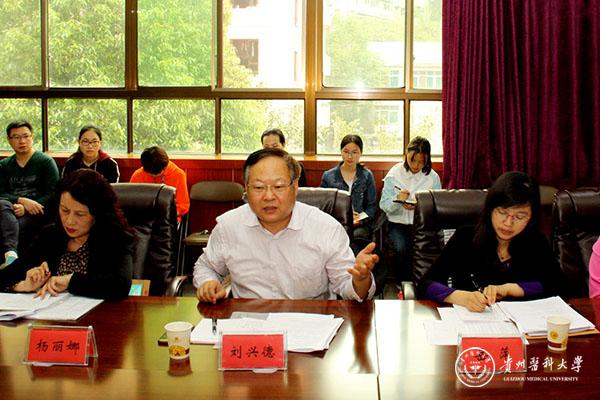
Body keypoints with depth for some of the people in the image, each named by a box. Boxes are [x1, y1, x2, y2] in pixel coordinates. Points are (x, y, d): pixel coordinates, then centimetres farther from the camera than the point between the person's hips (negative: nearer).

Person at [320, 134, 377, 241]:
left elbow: (372, 206, 10)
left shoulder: (367, 176, 11)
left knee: (356, 236, -34)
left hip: (360, 225, 0)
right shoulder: (328, 176, 10)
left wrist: (361, 220, -11)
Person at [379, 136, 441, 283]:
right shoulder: (394, 174, 3)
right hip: (398, 223, 0)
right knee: (401, 249, -30)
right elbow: (384, 205, 1)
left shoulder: (433, 177, 5)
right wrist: (397, 199, -19)